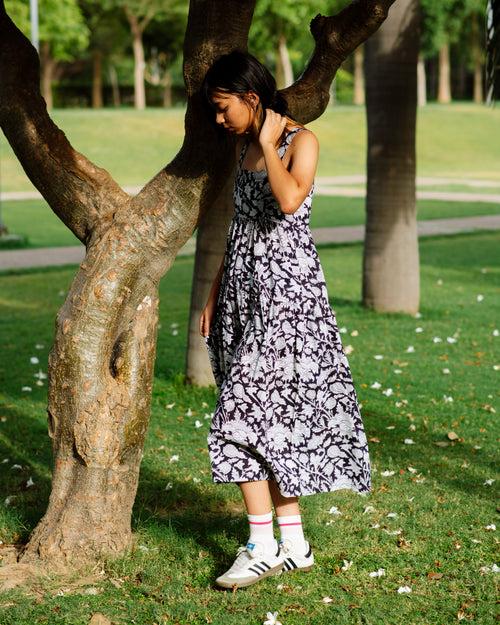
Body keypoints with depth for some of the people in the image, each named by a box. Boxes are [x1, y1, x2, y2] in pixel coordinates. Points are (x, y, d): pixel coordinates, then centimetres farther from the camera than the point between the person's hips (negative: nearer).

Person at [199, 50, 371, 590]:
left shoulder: (301, 141, -8)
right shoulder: (243, 147, 14)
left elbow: (289, 200, -28)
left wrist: (268, 144, -15)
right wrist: (214, 296, 18)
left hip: (286, 289, -8)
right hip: (245, 292, 8)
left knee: (247, 410, -11)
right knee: (271, 415, 6)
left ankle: (262, 545, -4)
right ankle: (294, 544, 12)